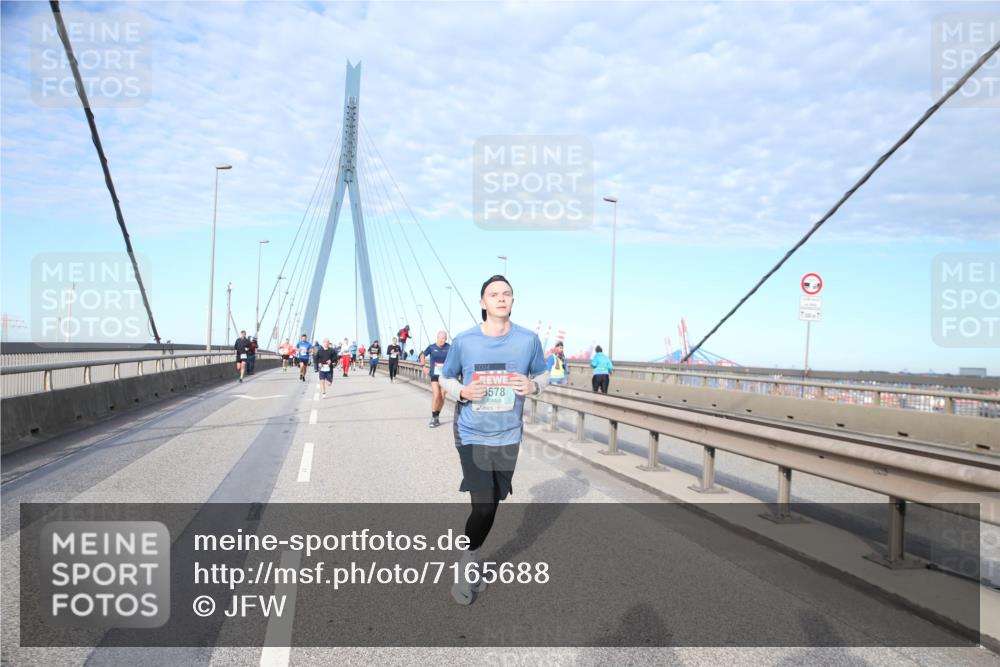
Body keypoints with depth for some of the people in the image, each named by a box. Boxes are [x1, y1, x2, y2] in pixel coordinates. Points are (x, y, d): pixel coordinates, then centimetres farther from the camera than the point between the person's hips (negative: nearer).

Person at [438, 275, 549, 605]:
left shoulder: (528, 340, -4)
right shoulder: (463, 341, -7)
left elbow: (543, 374, 9)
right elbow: (445, 378, 5)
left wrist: (533, 386, -14)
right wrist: (462, 392, -16)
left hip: (507, 437, 3)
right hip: (472, 435, -2)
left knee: (491, 506, 15)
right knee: (483, 506, -11)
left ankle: (470, 562, 40)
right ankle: (467, 565, 18)